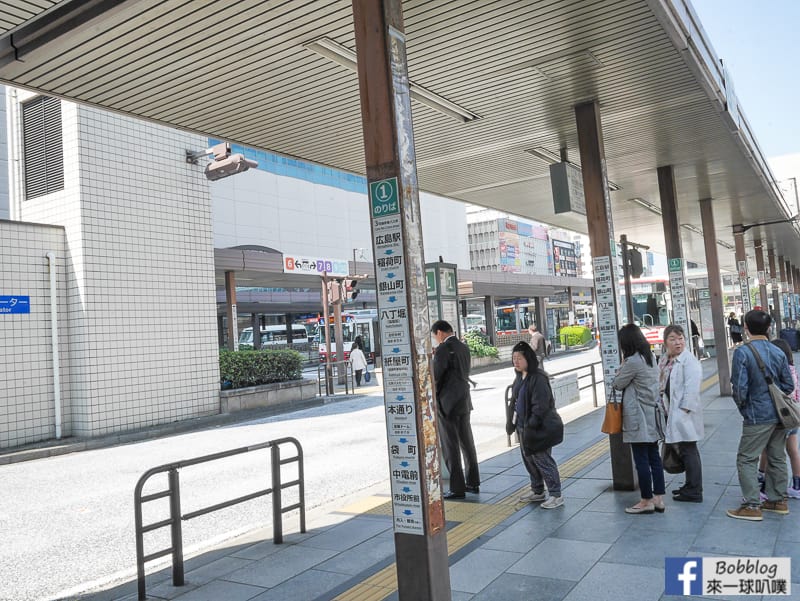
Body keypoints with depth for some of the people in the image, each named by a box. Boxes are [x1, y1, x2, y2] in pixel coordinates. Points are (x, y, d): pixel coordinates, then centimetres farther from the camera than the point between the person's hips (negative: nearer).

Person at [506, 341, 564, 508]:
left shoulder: (538, 378, -19)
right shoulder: (520, 377, 11)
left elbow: (540, 405, -22)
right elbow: (516, 401, 20)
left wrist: (532, 425, -24)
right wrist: (512, 422, 15)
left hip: (538, 427, -9)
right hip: (523, 426, 10)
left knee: (542, 459, -5)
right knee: (528, 459, 16)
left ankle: (556, 495, 6)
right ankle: (537, 491, 30)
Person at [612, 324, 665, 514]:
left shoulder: (632, 362, -19)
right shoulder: (650, 358, 9)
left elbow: (617, 384, -7)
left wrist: (621, 367, 6)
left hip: (639, 418, -9)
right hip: (652, 415, 9)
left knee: (641, 461, 0)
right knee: (654, 457, 13)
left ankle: (646, 501, 8)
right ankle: (658, 498, 19)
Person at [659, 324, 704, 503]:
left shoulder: (689, 360, -13)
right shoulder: (664, 360, 14)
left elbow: (691, 387, -19)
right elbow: (661, 384, 20)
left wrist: (684, 410, -21)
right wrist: (663, 407, 15)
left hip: (684, 412, -9)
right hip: (671, 411, 9)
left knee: (688, 451, -3)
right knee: (685, 450, 17)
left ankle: (694, 492, 4)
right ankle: (691, 486, 28)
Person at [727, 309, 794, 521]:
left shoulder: (742, 352, -16)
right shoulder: (778, 352, 2)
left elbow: (739, 387, -17)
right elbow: (788, 385, 6)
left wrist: (742, 406, 3)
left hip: (757, 416, -6)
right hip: (779, 415, 7)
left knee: (746, 460, 1)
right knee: (777, 458, 17)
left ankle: (752, 506, 2)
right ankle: (777, 500, 28)